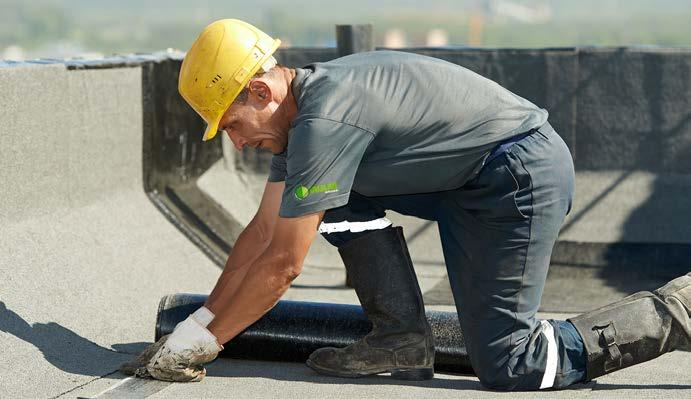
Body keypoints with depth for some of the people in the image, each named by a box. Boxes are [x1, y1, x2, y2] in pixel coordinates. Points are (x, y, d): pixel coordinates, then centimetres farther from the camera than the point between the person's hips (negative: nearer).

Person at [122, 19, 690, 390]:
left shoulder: (325, 121, -23)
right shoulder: (300, 110, 7)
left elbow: (282, 264, -19)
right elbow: (263, 234, 13)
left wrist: (204, 340, -10)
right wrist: (195, 324, 12)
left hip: (525, 175, -10)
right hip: (468, 183, 10)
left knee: (508, 367, -9)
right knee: (344, 196, 7)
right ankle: (403, 339, 6)